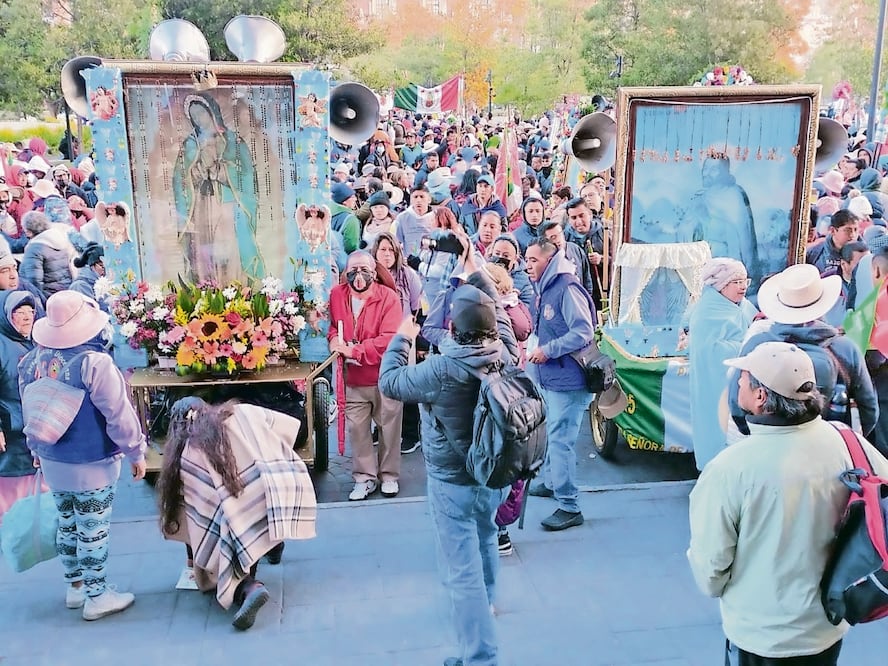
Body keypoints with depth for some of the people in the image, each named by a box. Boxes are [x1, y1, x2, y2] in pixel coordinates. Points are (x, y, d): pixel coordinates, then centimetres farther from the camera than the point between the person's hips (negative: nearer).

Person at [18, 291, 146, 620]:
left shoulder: (31, 361, 0)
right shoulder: (93, 362, -23)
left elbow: (30, 410, 12)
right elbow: (119, 414, -19)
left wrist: (38, 449, 25)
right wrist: (136, 452, -6)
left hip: (52, 462, 7)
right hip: (91, 466, -7)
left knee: (67, 525, 21)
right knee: (94, 531, 6)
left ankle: (75, 587, 35)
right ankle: (96, 597, 17)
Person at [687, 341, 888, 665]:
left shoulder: (730, 469, -28)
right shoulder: (847, 442, -17)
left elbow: (710, 565, -19)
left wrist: (714, 586, 4)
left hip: (762, 635, -3)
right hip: (831, 626, 4)